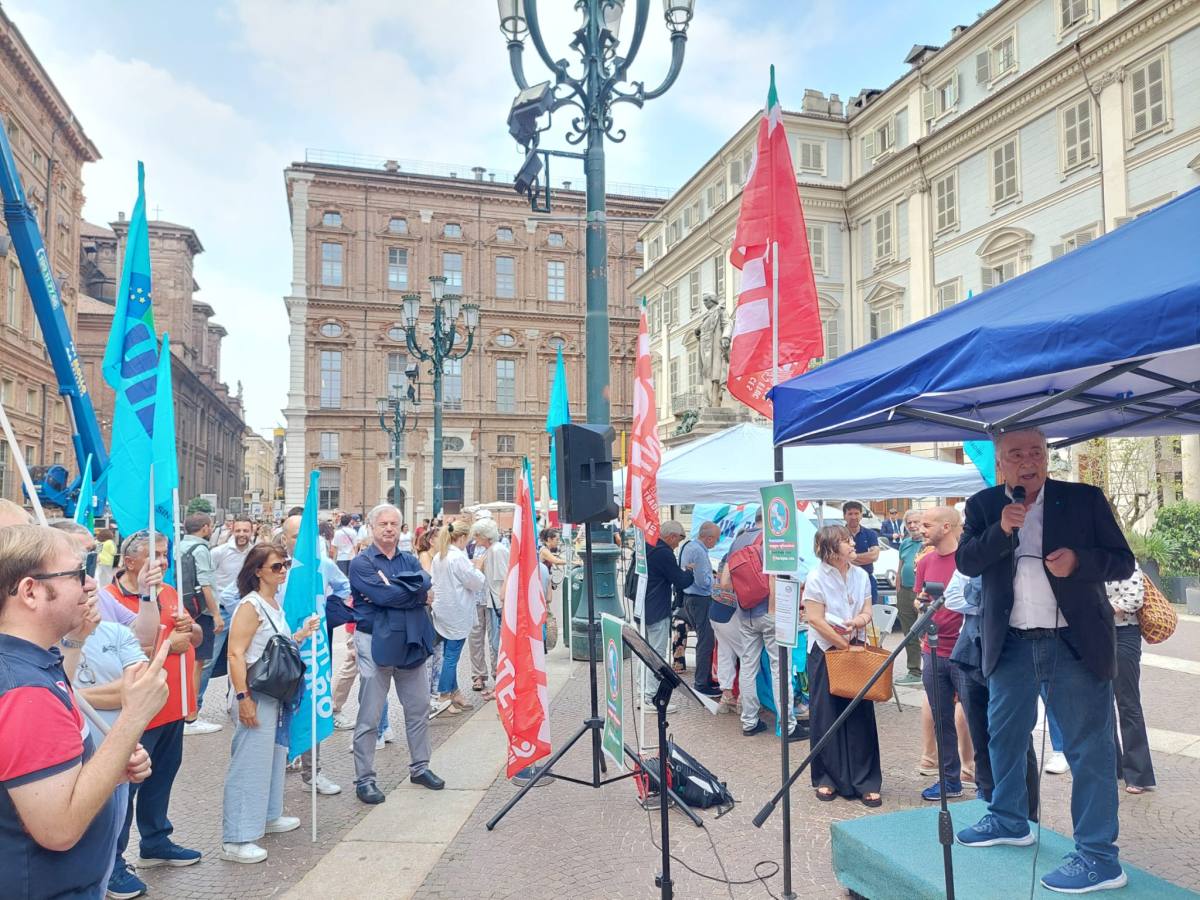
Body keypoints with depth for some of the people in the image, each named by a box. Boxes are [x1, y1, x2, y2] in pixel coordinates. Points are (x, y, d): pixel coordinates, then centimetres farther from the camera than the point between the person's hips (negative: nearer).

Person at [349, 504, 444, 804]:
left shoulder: (410, 561, 10)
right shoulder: (361, 563, -6)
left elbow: (426, 584, -10)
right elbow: (383, 595, -20)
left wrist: (392, 587, -20)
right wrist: (415, 593, -10)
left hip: (411, 643, 6)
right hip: (376, 643, -5)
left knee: (419, 709, 15)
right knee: (369, 717, 3)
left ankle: (420, 767, 30)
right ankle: (364, 779, 16)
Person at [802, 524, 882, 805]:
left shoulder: (861, 575, 5)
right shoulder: (816, 578, -10)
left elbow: (867, 611, 7)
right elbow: (816, 620, -12)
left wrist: (859, 620, -16)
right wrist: (844, 645, -12)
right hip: (825, 651, -4)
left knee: (860, 715, 3)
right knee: (826, 716, 3)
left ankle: (866, 782, 12)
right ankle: (826, 779, 17)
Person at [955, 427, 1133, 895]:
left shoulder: (1085, 499, -1)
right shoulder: (983, 505, 4)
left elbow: (1123, 561, 0)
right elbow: (965, 562, -6)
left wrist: (1079, 560, -20)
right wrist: (1002, 529, -21)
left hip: (1076, 643, -3)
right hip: (1011, 644, 4)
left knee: (1089, 748, 0)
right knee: (1004, 735, 18)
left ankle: (1099, 856, 11)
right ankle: (1008, 820, 38)